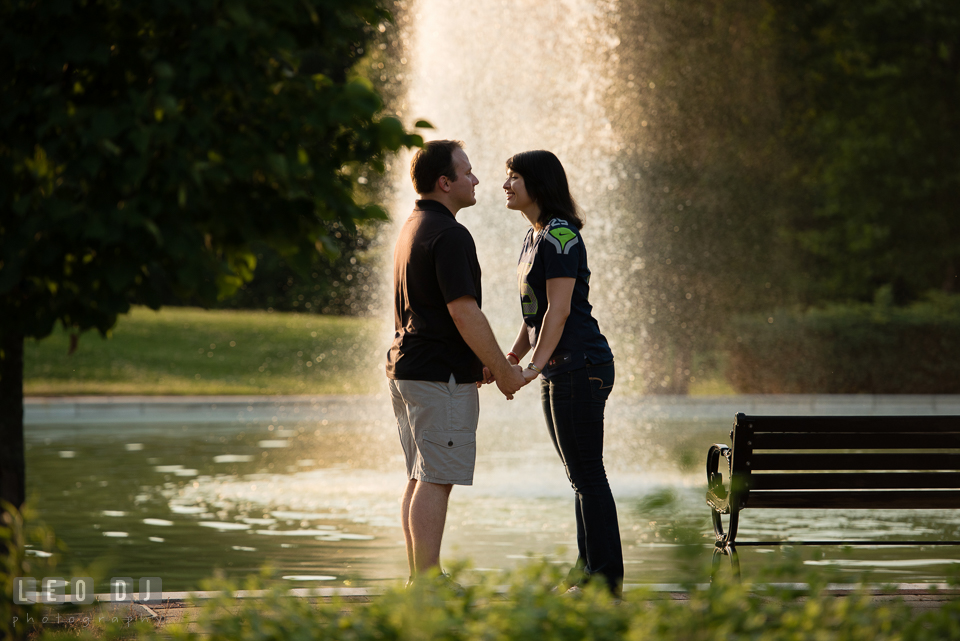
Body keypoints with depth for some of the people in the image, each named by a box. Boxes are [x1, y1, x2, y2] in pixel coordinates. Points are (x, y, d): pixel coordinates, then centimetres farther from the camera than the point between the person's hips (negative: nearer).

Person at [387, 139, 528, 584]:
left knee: (420, 478, 12)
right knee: (434, 481, -9)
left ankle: (419, 579, 14)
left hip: (406, 365, 10)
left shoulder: (413, 227, 16)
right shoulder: (449, 236, -16)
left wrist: (477, 363, 23)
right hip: (440, 376, -10)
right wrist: (504, 371, -12)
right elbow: (464, 313, -21)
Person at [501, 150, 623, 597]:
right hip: (557, 371, 10)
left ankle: (606, 577, -5)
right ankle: (587, 571, 17)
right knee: (580, 476, 13)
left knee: (587, 475, -8)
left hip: (579, 365, -10)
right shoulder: (534, 238, 16)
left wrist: (536, 364, -25)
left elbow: (559, 309, -20)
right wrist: (511, 358, 16)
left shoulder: (560, 236, -14)